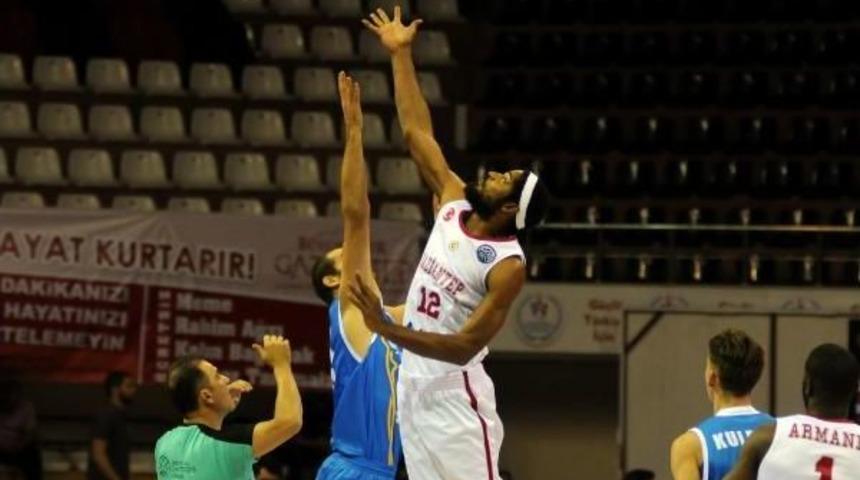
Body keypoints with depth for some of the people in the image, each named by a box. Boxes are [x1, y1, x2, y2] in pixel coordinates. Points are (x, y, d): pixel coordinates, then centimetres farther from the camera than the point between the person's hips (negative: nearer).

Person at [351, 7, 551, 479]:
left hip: (454, 392, -7)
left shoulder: (507, 266, -17)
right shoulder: (453, 204, 4)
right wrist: (400, 55, 10)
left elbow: (465, 347, -23)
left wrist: (388, 330, -33)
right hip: (413, 384, 7)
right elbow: (417, 133, 11)